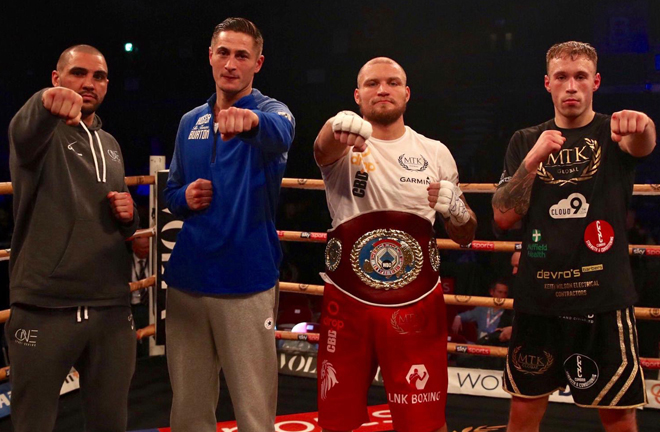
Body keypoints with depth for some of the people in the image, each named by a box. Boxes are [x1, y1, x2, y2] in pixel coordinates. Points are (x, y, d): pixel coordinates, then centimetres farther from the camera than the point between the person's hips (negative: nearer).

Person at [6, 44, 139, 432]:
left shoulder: (110, 145, 16)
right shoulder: (42, 133, -4)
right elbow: (24, 129, -30)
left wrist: (129, 217, 2)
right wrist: (46, 101, -53)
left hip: (112, 307, 5)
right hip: (45, 308, -5)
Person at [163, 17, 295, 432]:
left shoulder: (271, 111, -3)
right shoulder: (191, 122, 13)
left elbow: (279, 133, -28)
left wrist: (250, 119, -51)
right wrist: (185, 197, -1)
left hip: (246, 284, -4)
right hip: (187, 279, 5)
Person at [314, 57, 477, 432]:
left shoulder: (435, 152, 5)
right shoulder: (343, 148, -1)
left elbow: (465, 236, 10)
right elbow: (324, 146, -28)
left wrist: (456, 210, -13)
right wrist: (338, 127, -52)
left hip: (418, 307, 1)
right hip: (348, 304, 0)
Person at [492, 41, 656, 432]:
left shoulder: (613, 134, 1)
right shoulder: (526, 142, 8)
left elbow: (642, 144, -23)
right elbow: (504, 218, -1)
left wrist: (642, 127, -47)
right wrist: (533, 158, -14)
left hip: (604, 298, -2)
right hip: (538, 298, 2)